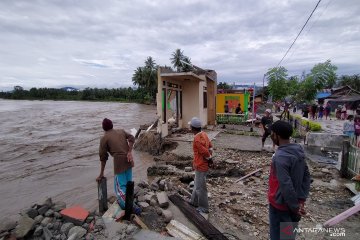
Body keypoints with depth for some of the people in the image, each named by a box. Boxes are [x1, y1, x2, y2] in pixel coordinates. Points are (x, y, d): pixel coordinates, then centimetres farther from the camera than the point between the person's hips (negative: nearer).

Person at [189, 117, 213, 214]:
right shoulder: (204, 134, 2)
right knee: (197, 184, 24)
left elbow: (206, 152, -25)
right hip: (201, 165, 10)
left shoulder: (197, 139, -28)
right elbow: (210, 146, 10)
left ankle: (204, 208, 24)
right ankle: (194, 201, 42)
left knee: (200, 187, 7)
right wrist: (210, 159, 6)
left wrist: (209, 160, -6)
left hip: (201, 166, -10)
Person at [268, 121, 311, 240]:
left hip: (280, 205, -7)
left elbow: (286, 186, -27)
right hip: (293, 204, 7)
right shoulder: (298, 150, -2)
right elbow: (306, 175, 4)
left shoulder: (280, 157, -28)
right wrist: (301, 200, 4)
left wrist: (295, 207, -13)